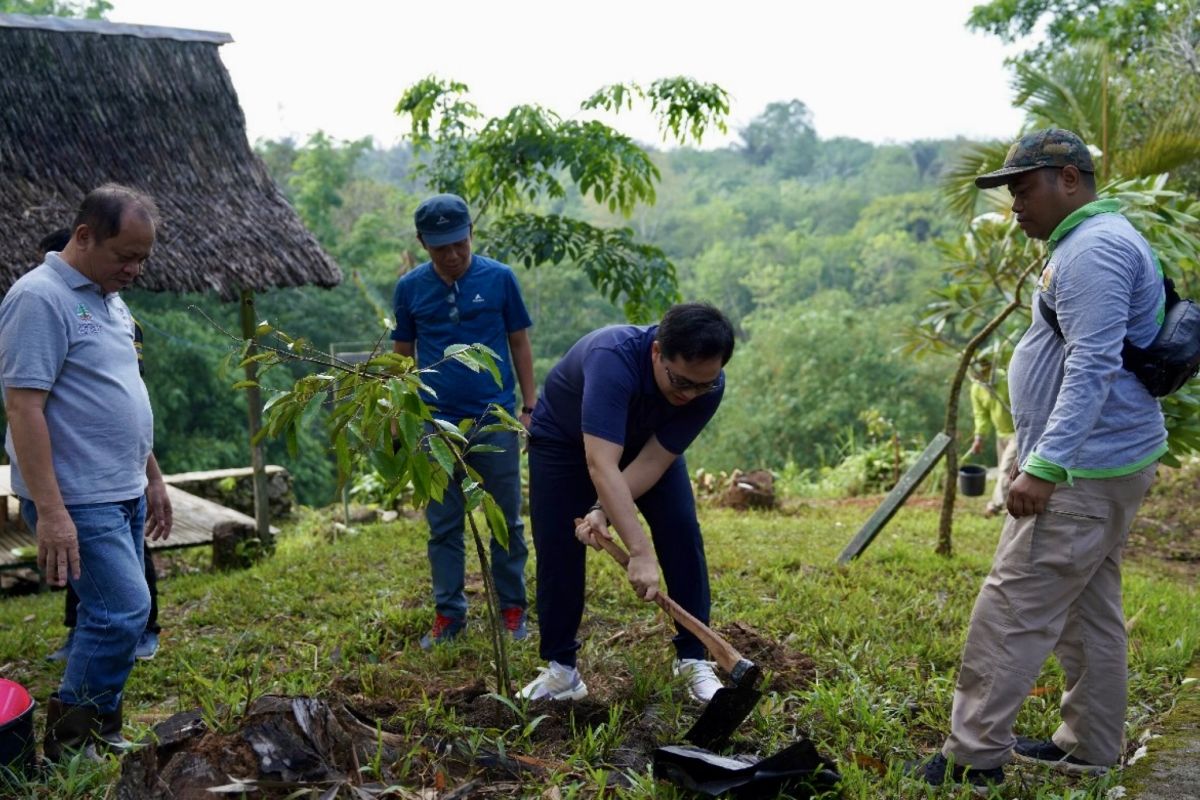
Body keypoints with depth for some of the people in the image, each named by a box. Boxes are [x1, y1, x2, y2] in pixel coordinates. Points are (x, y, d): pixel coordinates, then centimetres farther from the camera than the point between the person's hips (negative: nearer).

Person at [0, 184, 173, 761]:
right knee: (125, 612, -12)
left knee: (112, 615, 13)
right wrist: (49, 511, -24)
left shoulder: (108, 298, 14)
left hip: (124, 494, 9)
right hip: (78, 501, -9)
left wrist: (152, 477, 22)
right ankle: (69, 745, 3)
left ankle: (97, 734, 25)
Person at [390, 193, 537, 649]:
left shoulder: (499, 278, -1)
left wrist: (530, 407, 2)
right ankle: (448, 614, 19)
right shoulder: (410, 288, 3)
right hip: (436, 422, 1)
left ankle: (513, 609, 20)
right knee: (443, 526, 8)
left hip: (496, 419, -1)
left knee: (507, 521, 7)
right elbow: (402, 355, 11)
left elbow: (520, 344, 5)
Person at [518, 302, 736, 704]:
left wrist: (603, 512, -37)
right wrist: (639, 551, -54)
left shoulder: (708, 385, -30)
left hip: (646, 441, 3)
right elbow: (600, 464, -50)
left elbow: (654, 460, -25)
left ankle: (693, 660, 0)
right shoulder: (614, 358, -45)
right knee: (558, 549, -7)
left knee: (682, 534, -10)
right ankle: (560, 670, 8)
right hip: (564, 437, -3)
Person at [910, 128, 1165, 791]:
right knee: (1088, 610, 17)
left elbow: (1092, 369, -26)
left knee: (1013, 608, -8)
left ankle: (974, 756, -1)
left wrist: (1043, 468, -29)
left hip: (1083, 472, -11)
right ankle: (1091, 747, 28)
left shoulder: (1094, 249, -17)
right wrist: (1041, 456, 23)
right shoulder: (1087, 244, 17)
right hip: (1100, 463, 11)